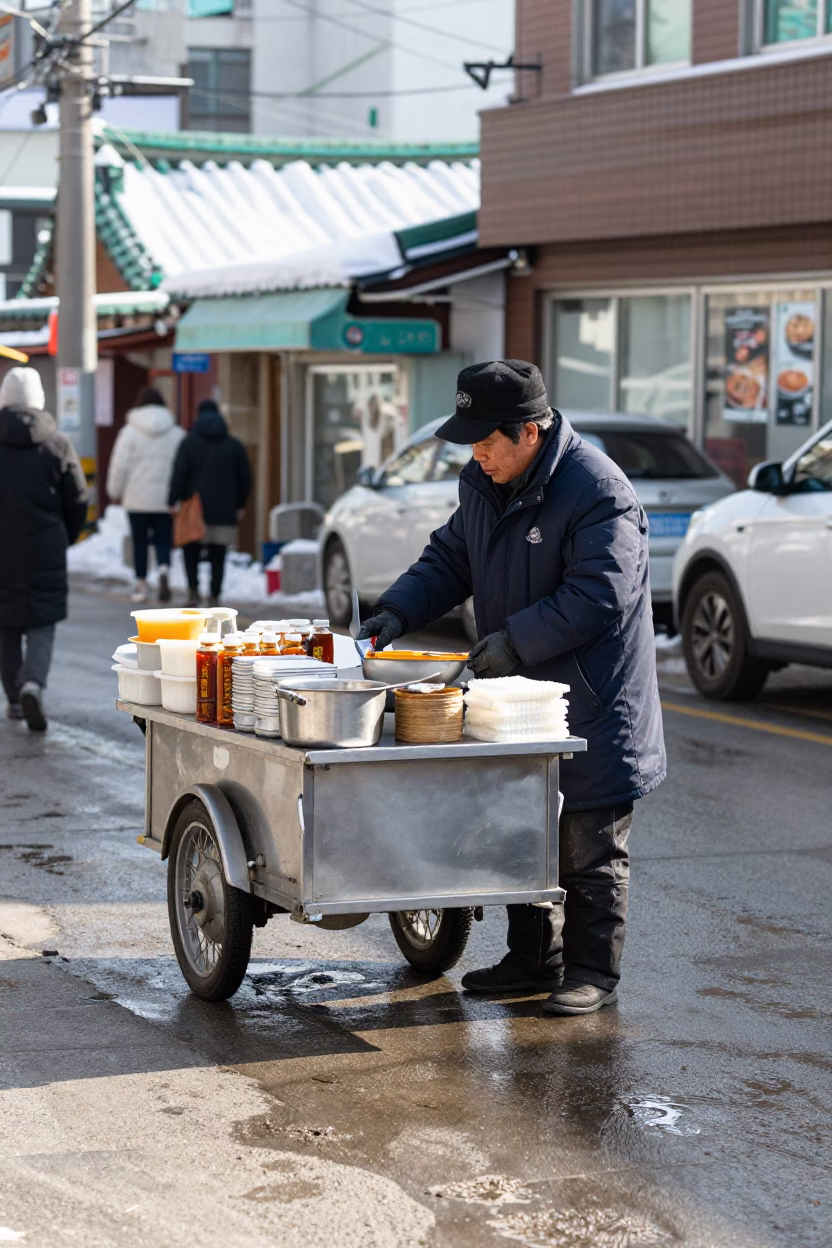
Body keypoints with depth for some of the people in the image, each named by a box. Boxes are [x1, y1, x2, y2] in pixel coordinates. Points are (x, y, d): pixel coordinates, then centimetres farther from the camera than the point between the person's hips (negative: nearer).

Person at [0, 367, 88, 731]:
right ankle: (33, 683, -20)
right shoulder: (57, 443, -2)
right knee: (42, 623, 3)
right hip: (44, 552, -1)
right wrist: (66, 539, 18)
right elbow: (77, 500, 2)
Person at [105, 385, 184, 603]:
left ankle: (141, 585, 14)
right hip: (166, 500, 1)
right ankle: (164, 570, -23)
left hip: (137, 498, -1)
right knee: (164, 540, 4)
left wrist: (115, 491, 9)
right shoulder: (177, 433, 2)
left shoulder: (130, 432, -4)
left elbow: (120, 466, -4)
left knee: (140, 541, 9)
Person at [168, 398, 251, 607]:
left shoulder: (189, 443, -2)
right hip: (224, 511, 2)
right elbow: (245, 478, 11)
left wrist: (173, 501, -6)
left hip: (195, 510, -2)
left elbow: (179, 474, -9)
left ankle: (193, 590, -7)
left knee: (191, 552, 9)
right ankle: (214, 596, -1)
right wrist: (240, 505, 20)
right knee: (218, 556, 4)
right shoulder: (234, 446, 8)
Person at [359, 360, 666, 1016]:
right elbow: (449, 559, 16)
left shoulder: (597, 490, -19)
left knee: (588, 847, 1)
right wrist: (396, 612, 0)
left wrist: (514, 640, -22)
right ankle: (534, 960, 27)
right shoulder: (485, 484, 8)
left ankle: (593, 970, 12)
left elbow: (598, 597, -23)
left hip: (591, 705, -8)